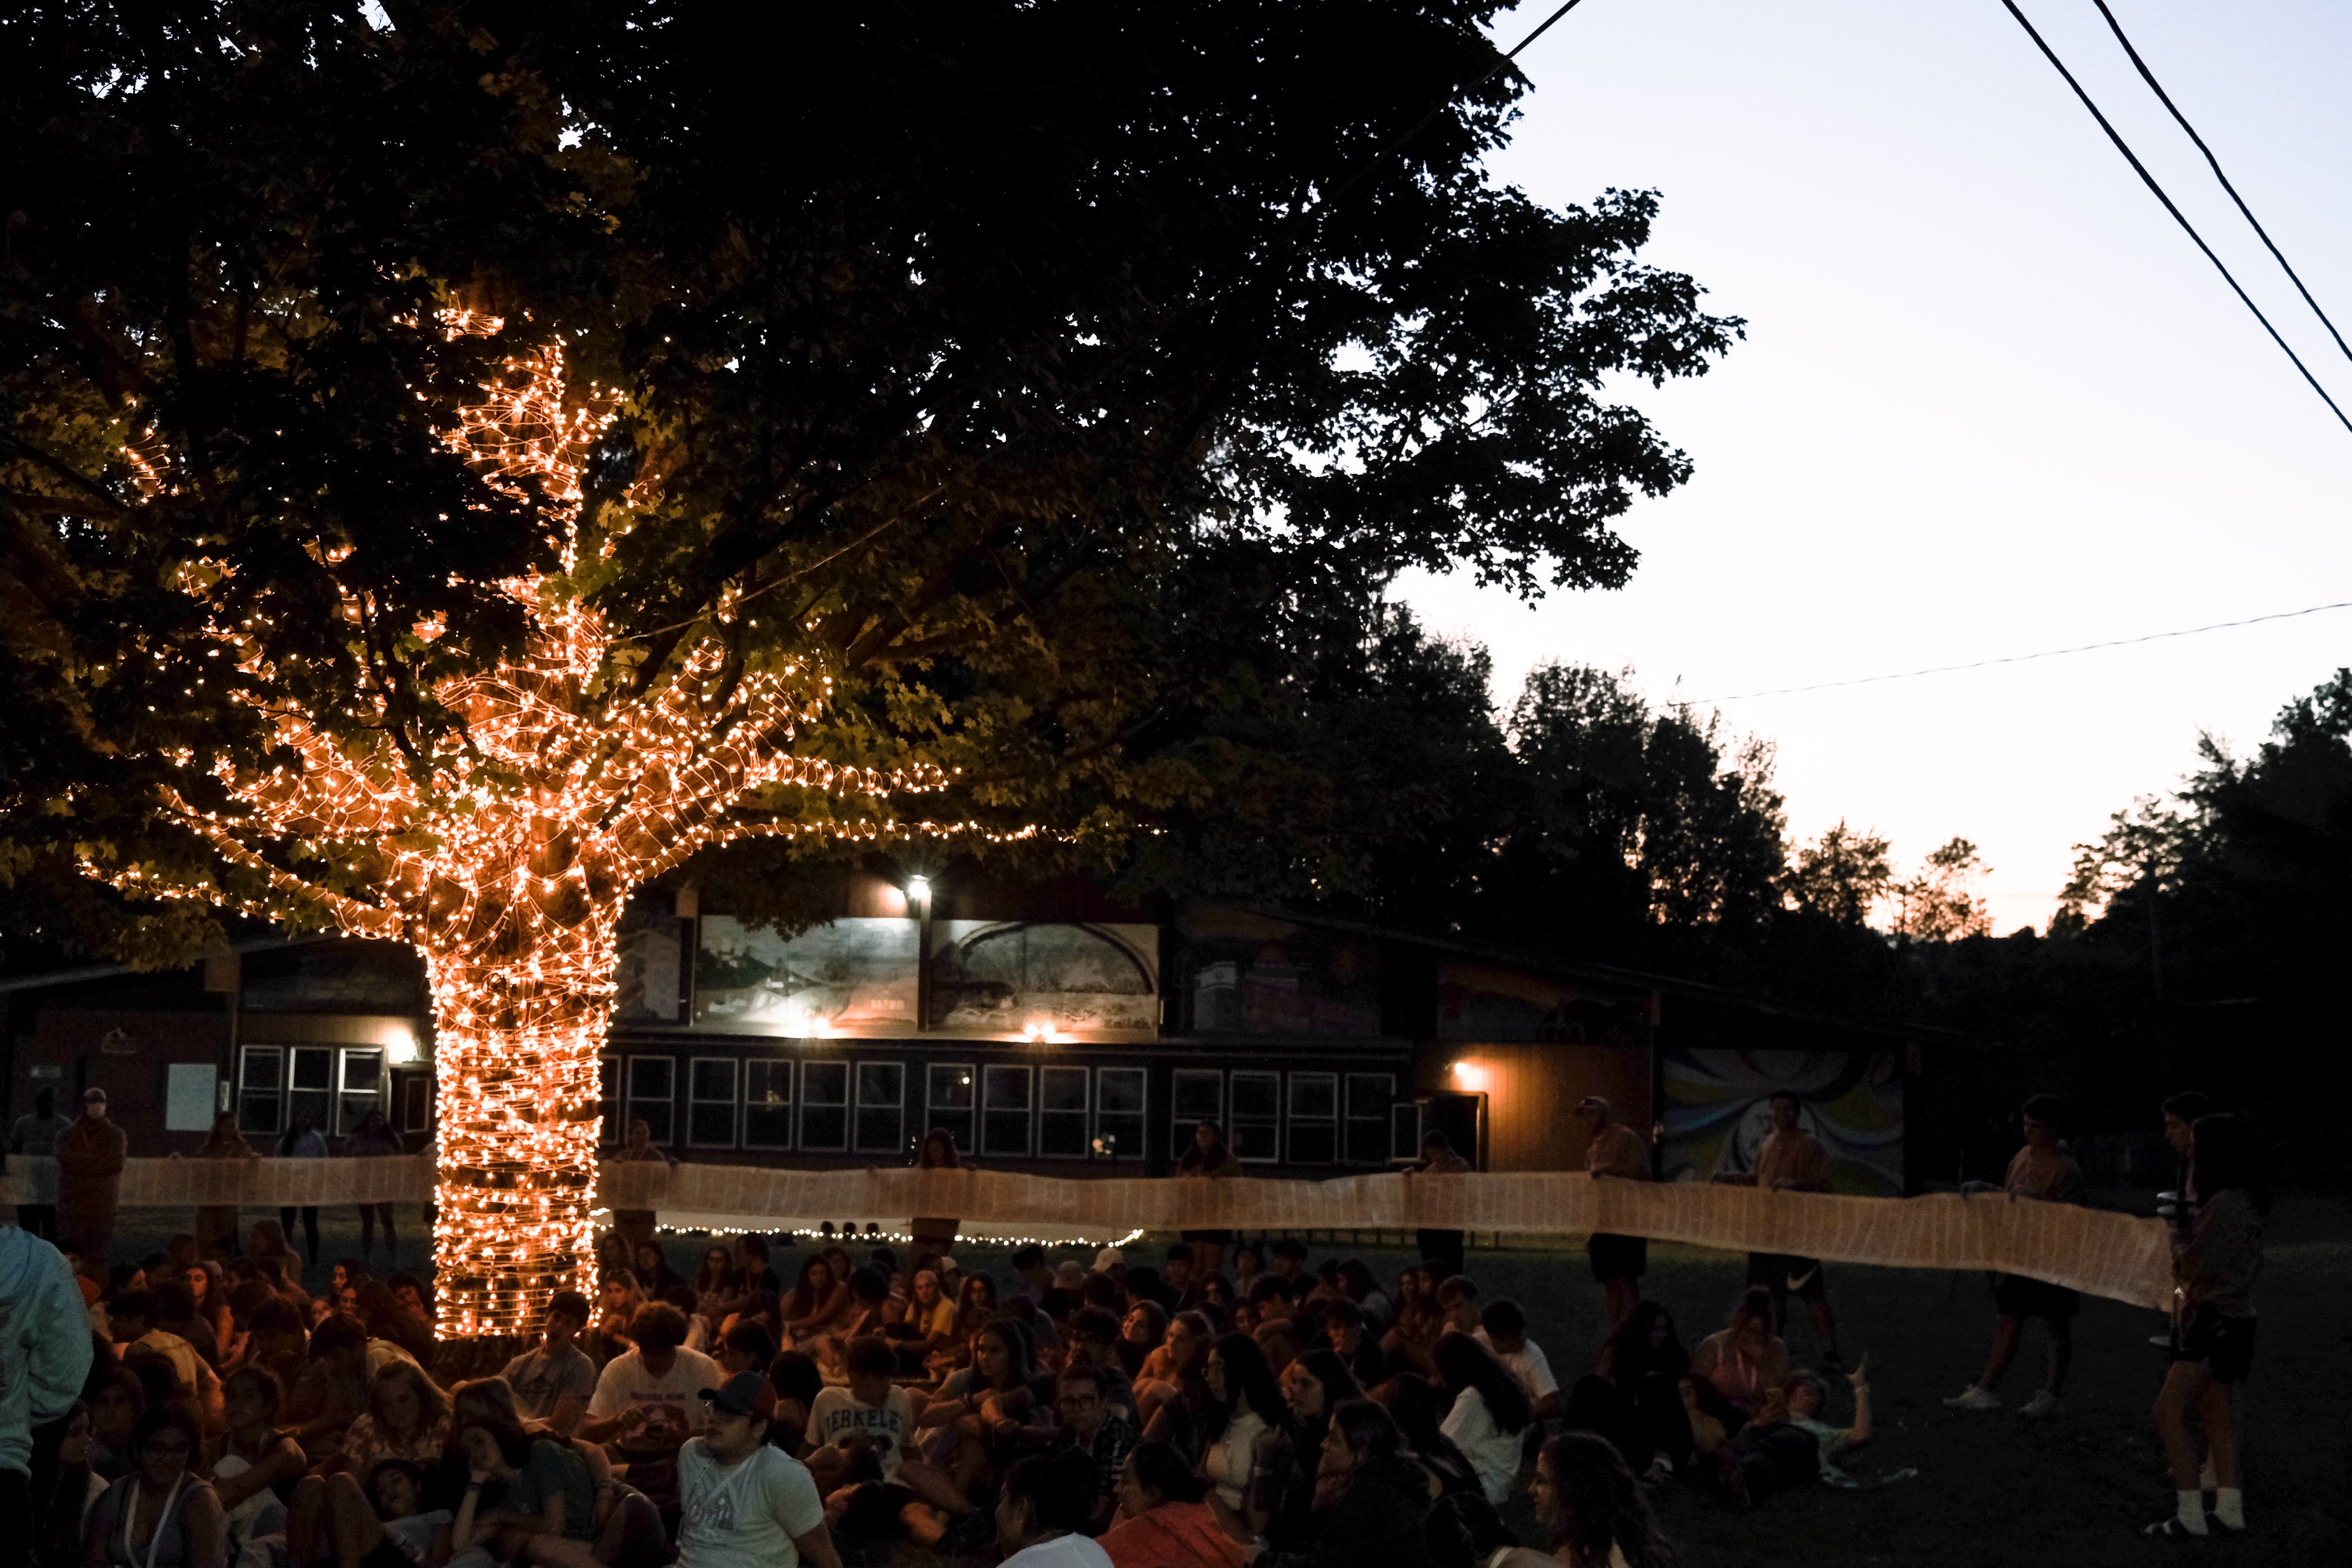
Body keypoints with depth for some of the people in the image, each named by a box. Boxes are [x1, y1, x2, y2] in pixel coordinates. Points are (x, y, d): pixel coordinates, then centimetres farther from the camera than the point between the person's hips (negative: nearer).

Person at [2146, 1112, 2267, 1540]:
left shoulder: (2226, 1203, -20)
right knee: (2215, 1413, 15)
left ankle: (2190, 1515, -11)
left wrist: (2177, 1240, 0)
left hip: (2217, 1321, -10)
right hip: (2224, 1321, 10)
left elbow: (2194, 1266, -19)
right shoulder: (2240, 1200, 12)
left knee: (2169, 1412, -12)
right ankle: (2230, 1511, 18)